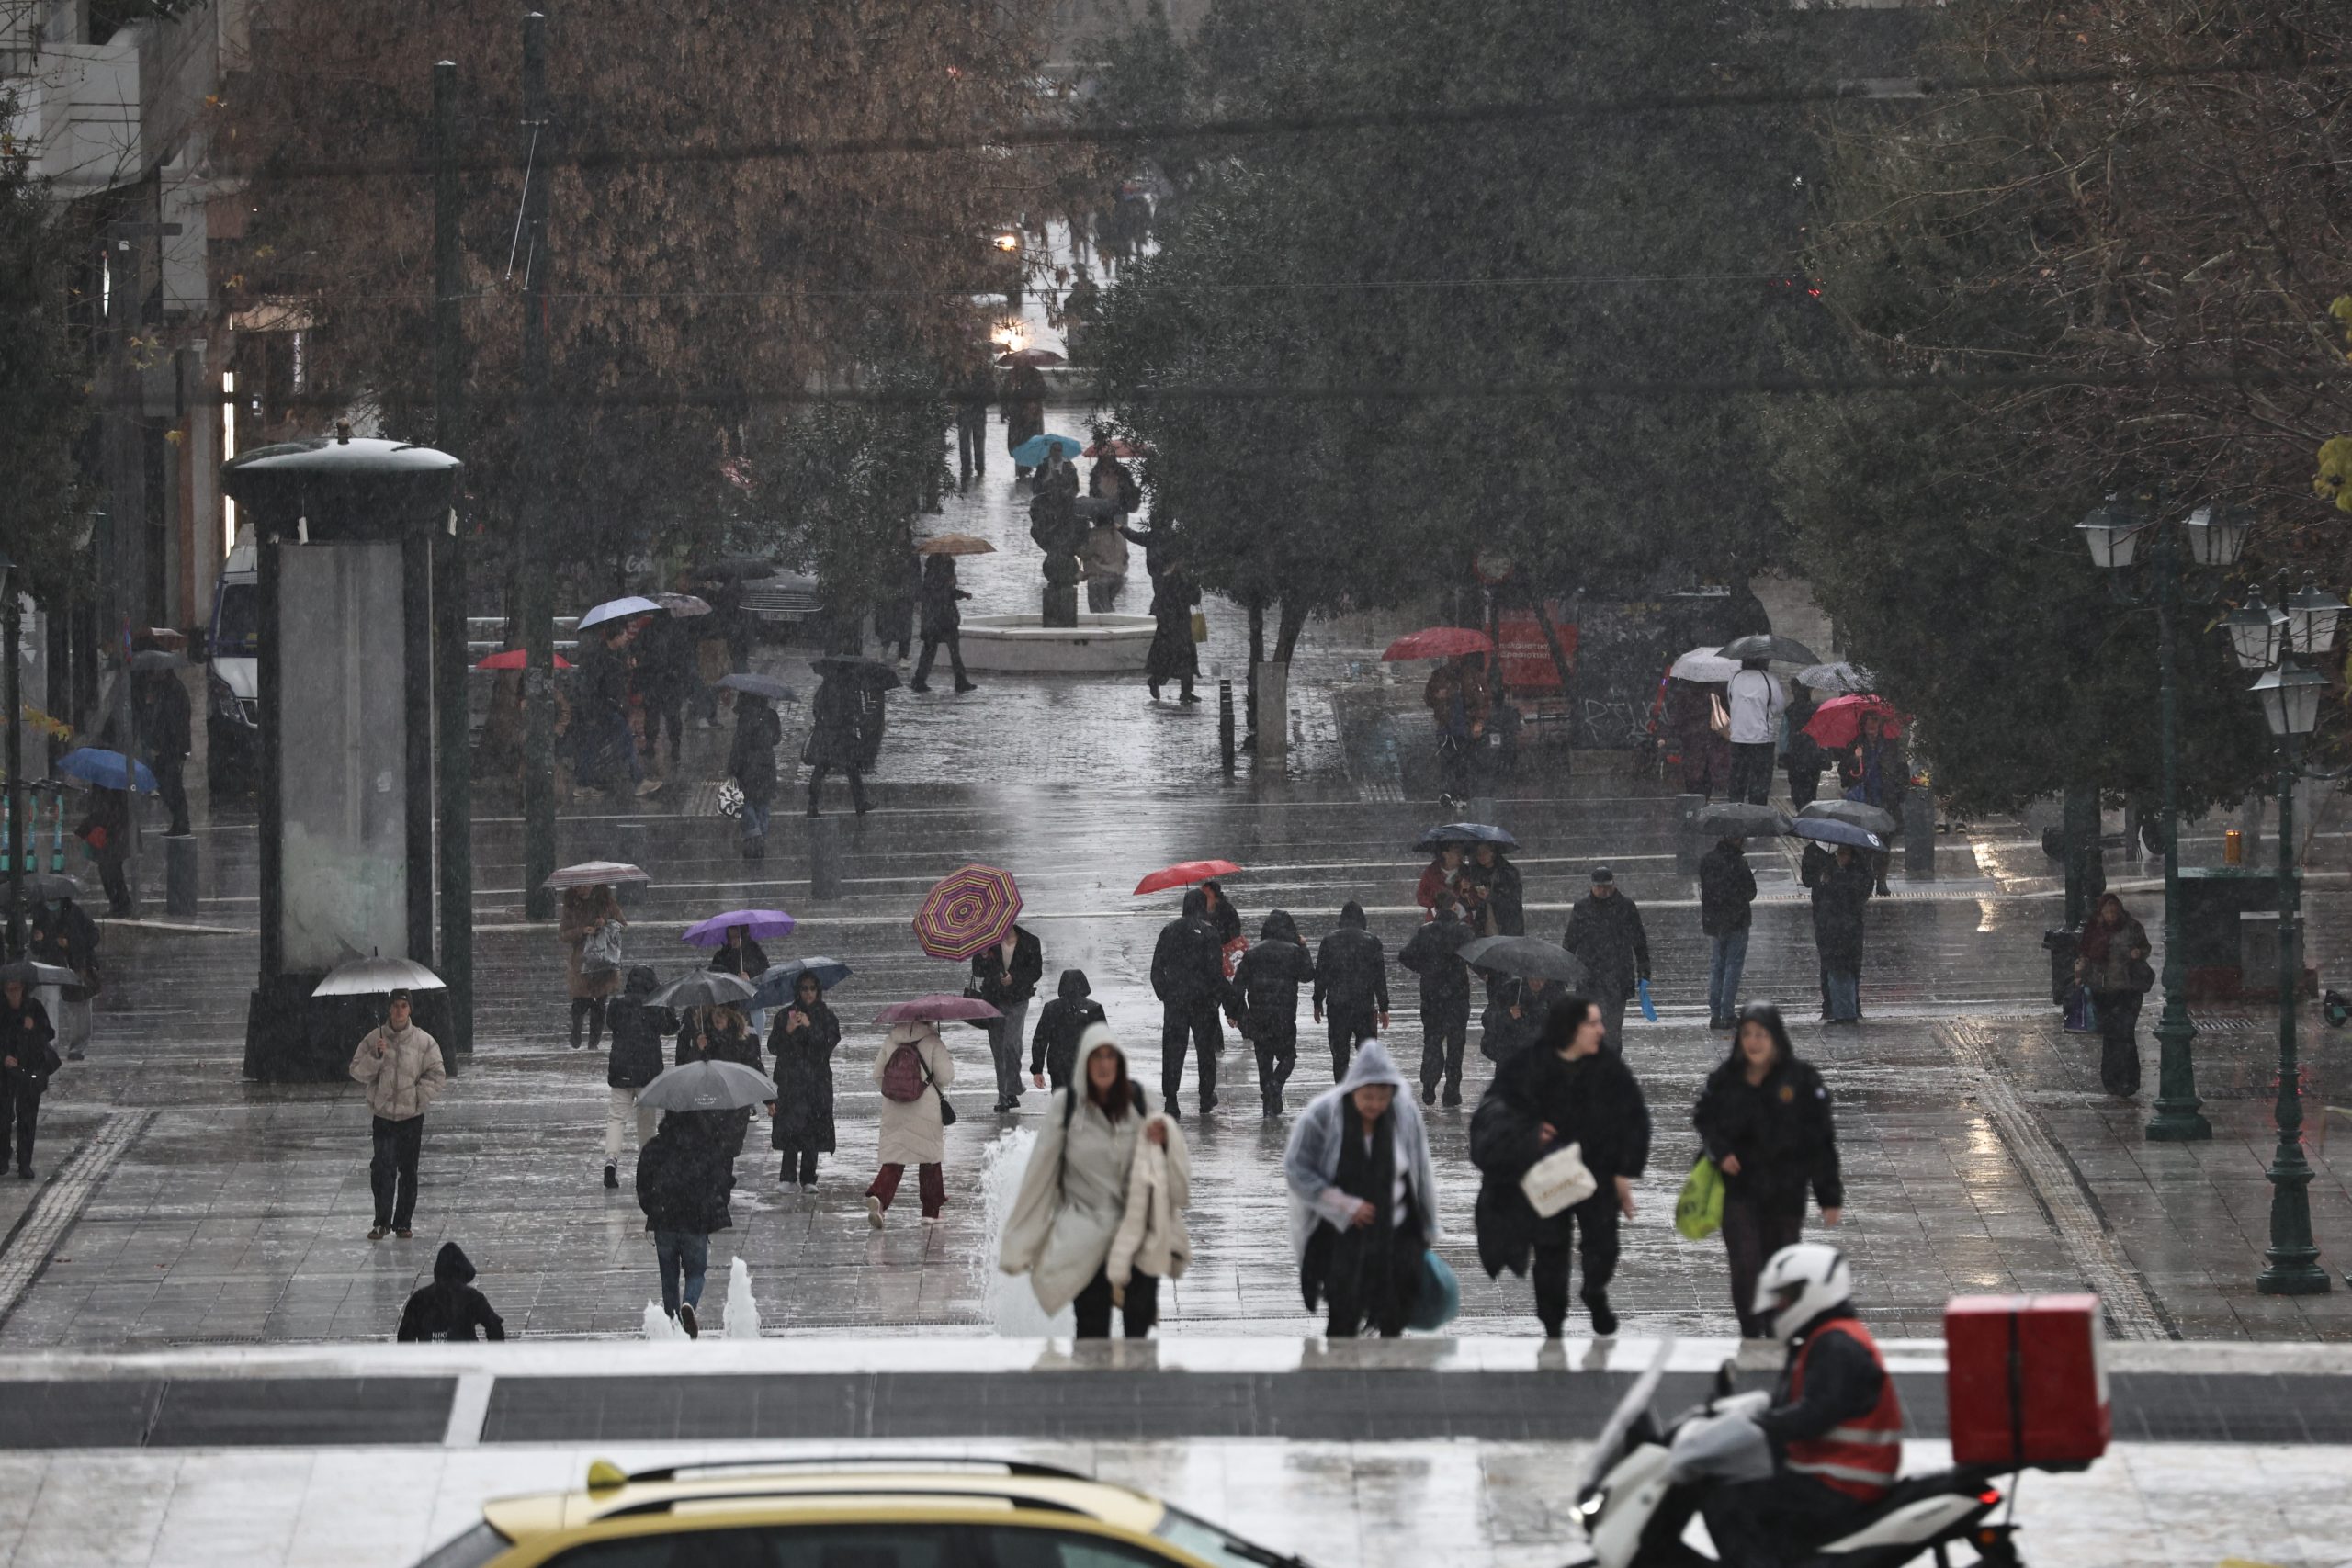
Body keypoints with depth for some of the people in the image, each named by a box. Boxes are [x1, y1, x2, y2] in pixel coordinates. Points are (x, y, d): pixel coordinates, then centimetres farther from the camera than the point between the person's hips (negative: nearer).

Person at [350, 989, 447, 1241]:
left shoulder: (424, 1042, 0)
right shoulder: (374, 1039, 1)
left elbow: (436, 1075, 1)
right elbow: (358, 1071, 0)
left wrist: (418, 1097, -9)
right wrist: (375, 1057, -18)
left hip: (412, 1116, 1)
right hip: (383, 1116, -1)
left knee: (407, 1171, 6)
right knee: (383, 1169, -9)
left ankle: (402, 1222, 15)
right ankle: (382, 1222, -1)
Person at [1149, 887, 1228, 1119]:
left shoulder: (1169, 930, 1)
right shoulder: (1208, 932, -10)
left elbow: (1157, 967, 4)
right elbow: (1216, 969, -13)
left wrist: (1163, 993, 13)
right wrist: (1218, 995, 0)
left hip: (1174, 999, 2)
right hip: (1202, 999, -2)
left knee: (1173, 1050, 3)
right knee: (1205, 1048, 14)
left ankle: (1170, 1102, -4)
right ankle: (1206, 1099, 23)